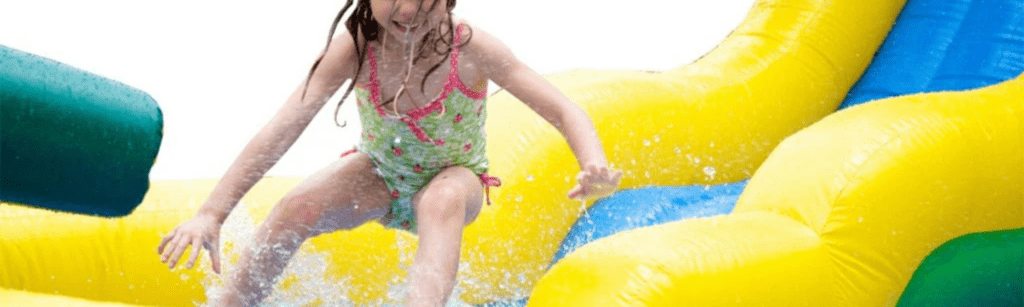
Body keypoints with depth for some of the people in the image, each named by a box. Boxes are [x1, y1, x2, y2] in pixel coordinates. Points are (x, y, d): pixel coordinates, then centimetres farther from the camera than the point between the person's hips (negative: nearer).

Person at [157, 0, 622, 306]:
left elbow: (563, 112, -27)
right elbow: (283, 128, -32)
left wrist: (593, 164, -50)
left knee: (442, 202, -38)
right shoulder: (354, 48, -26)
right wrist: (212, 213, -41)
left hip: (452, 178, -1)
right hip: (378, 174, 2)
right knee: (294, 210, -26)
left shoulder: (470, 48, -28)